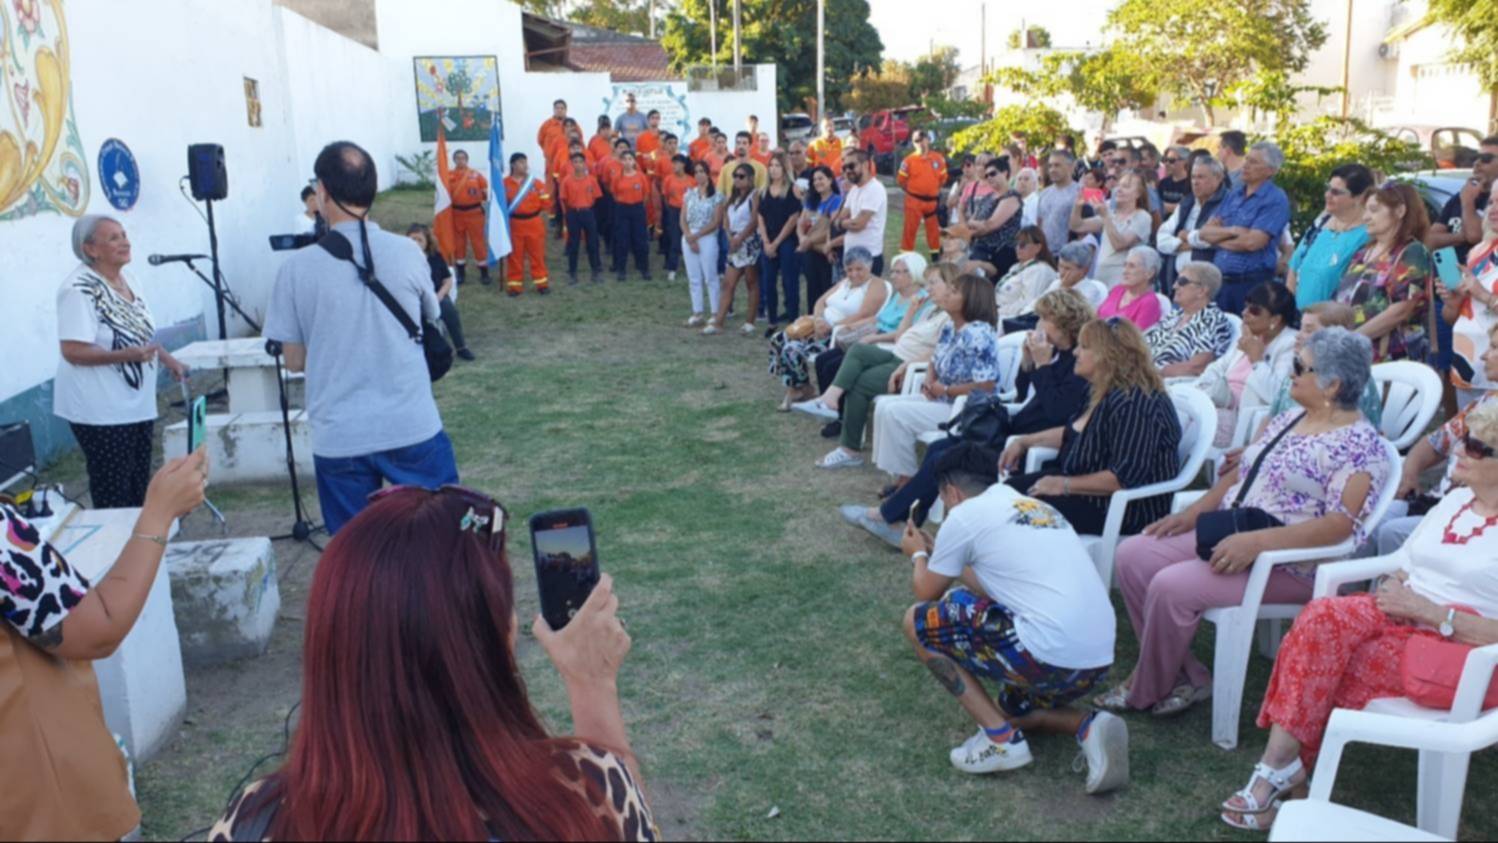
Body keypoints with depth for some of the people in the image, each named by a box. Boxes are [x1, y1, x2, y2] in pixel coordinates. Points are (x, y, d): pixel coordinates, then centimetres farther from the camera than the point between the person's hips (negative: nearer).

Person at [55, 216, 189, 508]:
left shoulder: (126, 279, 8)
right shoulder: (79, 289, -19)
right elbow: (72, 351, -24)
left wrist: (167, 359, 12)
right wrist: (128, 355, -31)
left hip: (137, 405, 8)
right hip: (101, 412, -8)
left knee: (139, 488, 16)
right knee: (114, 494, -2)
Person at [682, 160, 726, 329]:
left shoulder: (716, 195, -2)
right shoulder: (689, 194, 10)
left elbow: (716, 222, -8)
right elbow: (683, 219, 6)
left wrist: (696, 235, -12)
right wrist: (689, 237, -9)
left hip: (708, 239, -5)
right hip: (688, 239, 5)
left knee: (710, 278, -6)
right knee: (694, 278, 8)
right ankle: (698, 314, 14)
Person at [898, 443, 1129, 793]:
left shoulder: (965, 515, 1)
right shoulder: (1036, 507, 23)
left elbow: (927, 593, 14)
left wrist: (919, 556, 34)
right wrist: (940, 555, 46)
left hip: (1051, 655, -8)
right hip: (1097, 661, 8)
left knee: (918, 621, 7)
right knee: (1015, 708, 35)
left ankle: (1000, 739, 2)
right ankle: (1089, 727, 6)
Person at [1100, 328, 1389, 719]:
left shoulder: (1359, 445, -13)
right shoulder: (1289, 419, 13)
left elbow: (1341, 524, -23)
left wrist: (1257, 542, -32)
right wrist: (1193, 513, 5)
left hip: (1288, 564, -9)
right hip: (1228, 534, 9)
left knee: (1171, 586, -27)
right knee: (1133, 554, -5)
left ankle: (1145, 690, -1)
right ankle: (1184, 676, 3)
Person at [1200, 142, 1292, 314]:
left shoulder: (1276, 200, -8)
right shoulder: (1234, 193, 13)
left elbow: (1252, 242, -19)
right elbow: (1204, 232, 7)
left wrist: (1219, 238, -4)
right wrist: (1231, 231, -12)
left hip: (1253, 283, -6)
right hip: (1220, 280, 6)